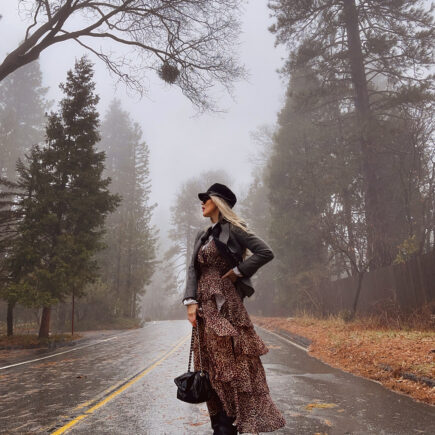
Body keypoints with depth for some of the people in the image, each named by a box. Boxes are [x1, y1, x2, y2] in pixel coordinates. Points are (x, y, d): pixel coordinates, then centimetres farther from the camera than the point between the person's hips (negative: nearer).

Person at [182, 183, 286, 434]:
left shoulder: (233, 229, -3)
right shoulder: (202, 236, 17)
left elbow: (265, 253, -12)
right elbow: (193, 270, 9)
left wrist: (236, 271, -9)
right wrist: (191, 301, -4)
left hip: (225, 303, -7)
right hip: (205, 305, 7)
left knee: (230, 363, -3)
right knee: (211, 364, 10)